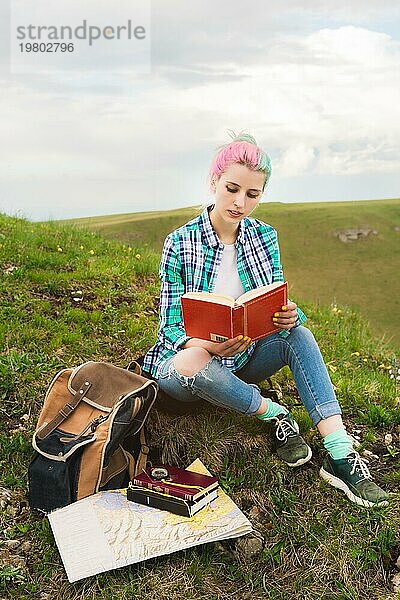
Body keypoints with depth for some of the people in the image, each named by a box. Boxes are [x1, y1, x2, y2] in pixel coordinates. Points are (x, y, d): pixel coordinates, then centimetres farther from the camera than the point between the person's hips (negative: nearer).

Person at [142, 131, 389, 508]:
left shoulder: (265, 237, -1)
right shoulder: (180, 243, -13)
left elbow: (277, 303, 1)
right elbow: (171, 324, -14)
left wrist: (288, 316, -25)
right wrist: (208, 345, -37)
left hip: (244, 357, 4)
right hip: (189, 360, -3)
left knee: (298, 335, -23)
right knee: (191, 362, -38)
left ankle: (340, 455, -27)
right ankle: (273, 414, -16)